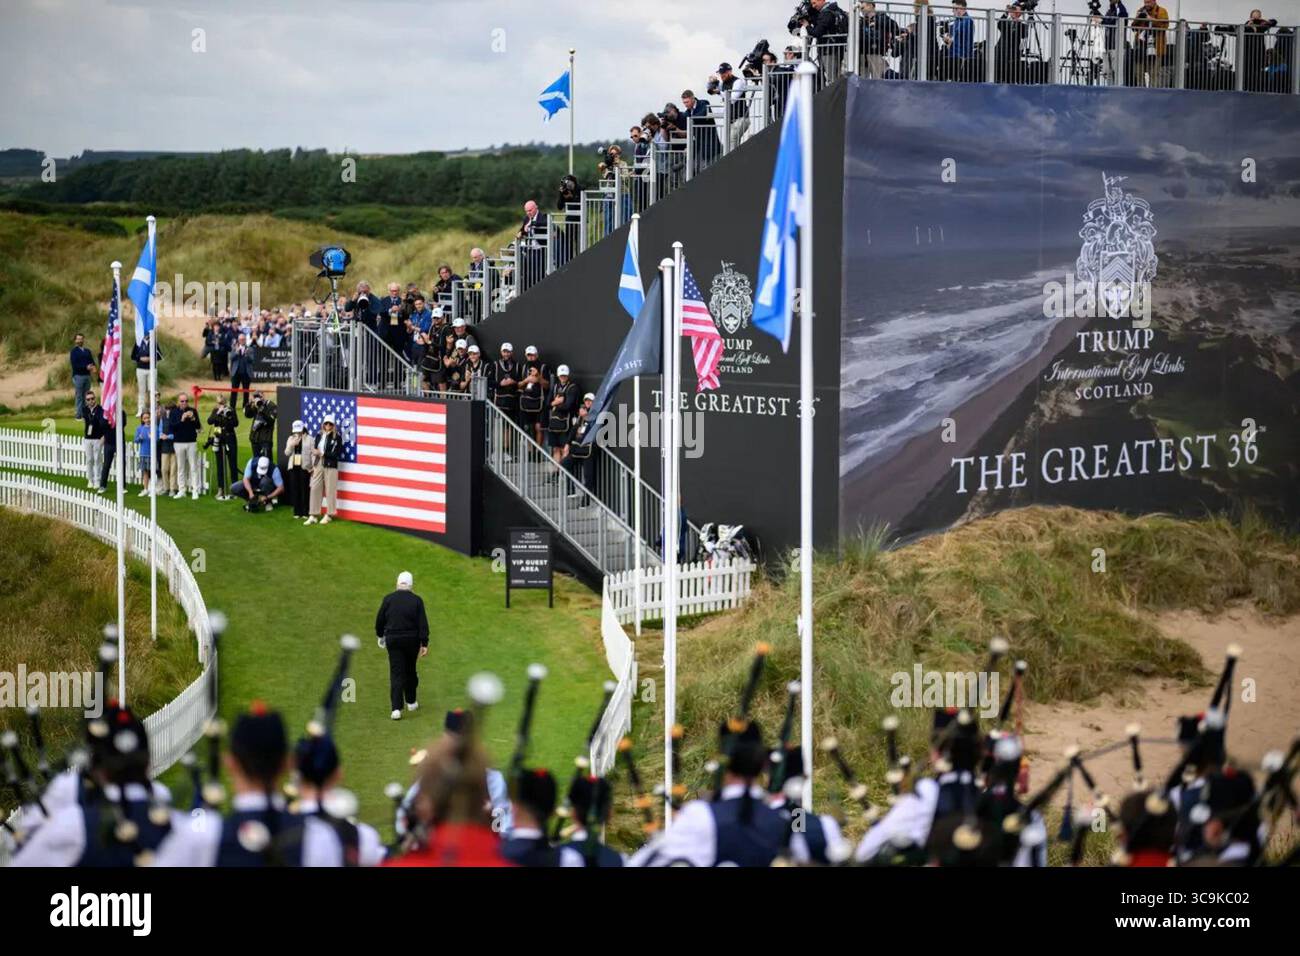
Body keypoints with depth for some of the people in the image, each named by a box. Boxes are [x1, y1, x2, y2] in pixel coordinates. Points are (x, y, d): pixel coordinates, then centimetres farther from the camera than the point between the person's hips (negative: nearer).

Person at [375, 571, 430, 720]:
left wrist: (380, 635, 20)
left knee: (396, 673, -1)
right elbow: (423, 624, -8)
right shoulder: (417, 600, -5)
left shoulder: (388, 599, -4)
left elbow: (379, 620, 2)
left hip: (393, 640, -1)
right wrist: (424, 644, -4)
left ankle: (396, 709, -12)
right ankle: (411, 702, 32)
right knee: (410, 670, 19)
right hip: (412, 640, 1)